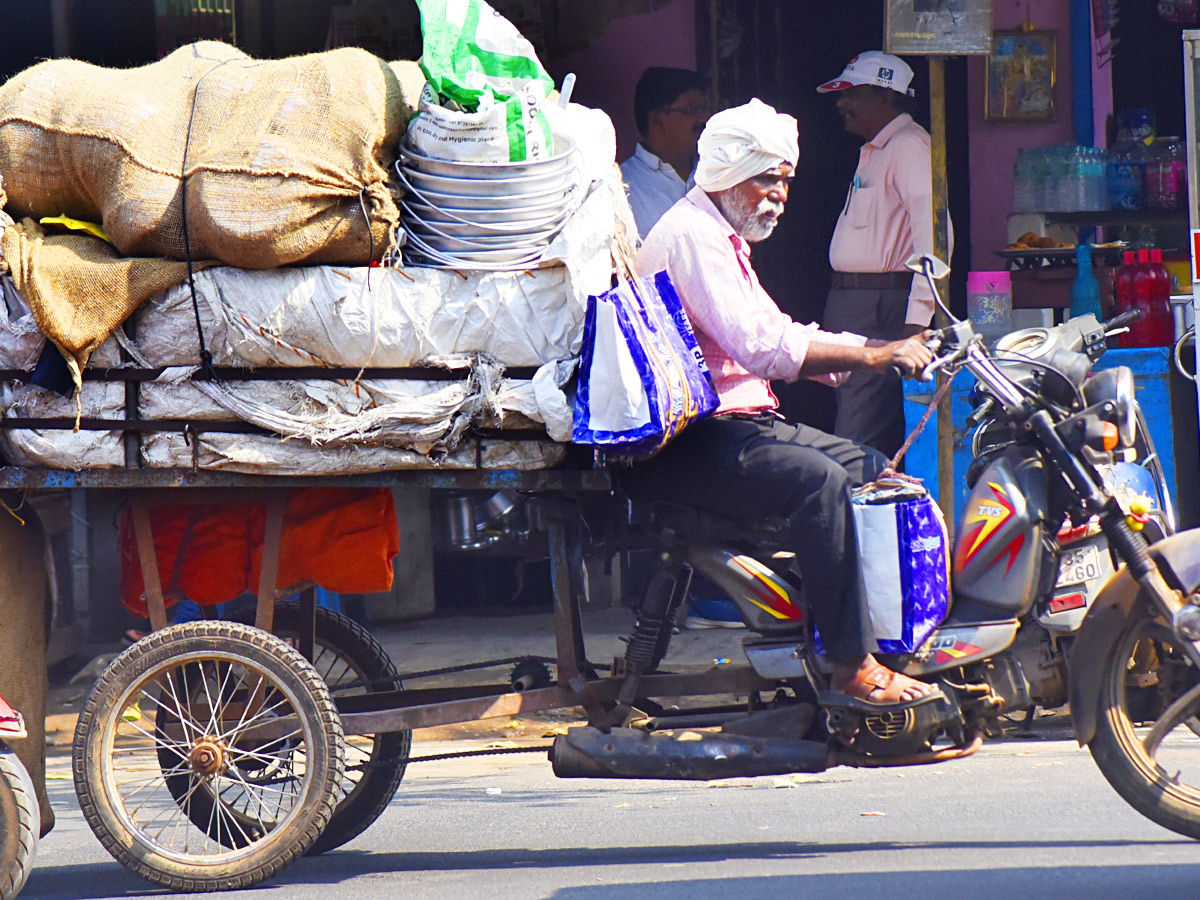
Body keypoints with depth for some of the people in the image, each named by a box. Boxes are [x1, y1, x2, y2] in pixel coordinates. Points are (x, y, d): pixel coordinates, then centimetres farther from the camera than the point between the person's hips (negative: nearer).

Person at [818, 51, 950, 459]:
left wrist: (916, 319, -26)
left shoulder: (908, 146, -10)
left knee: (859, 443, -16)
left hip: (884, 309, -11)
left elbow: (932, 230, -20)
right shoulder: (873, 151, 23)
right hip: (850, 303, 11)